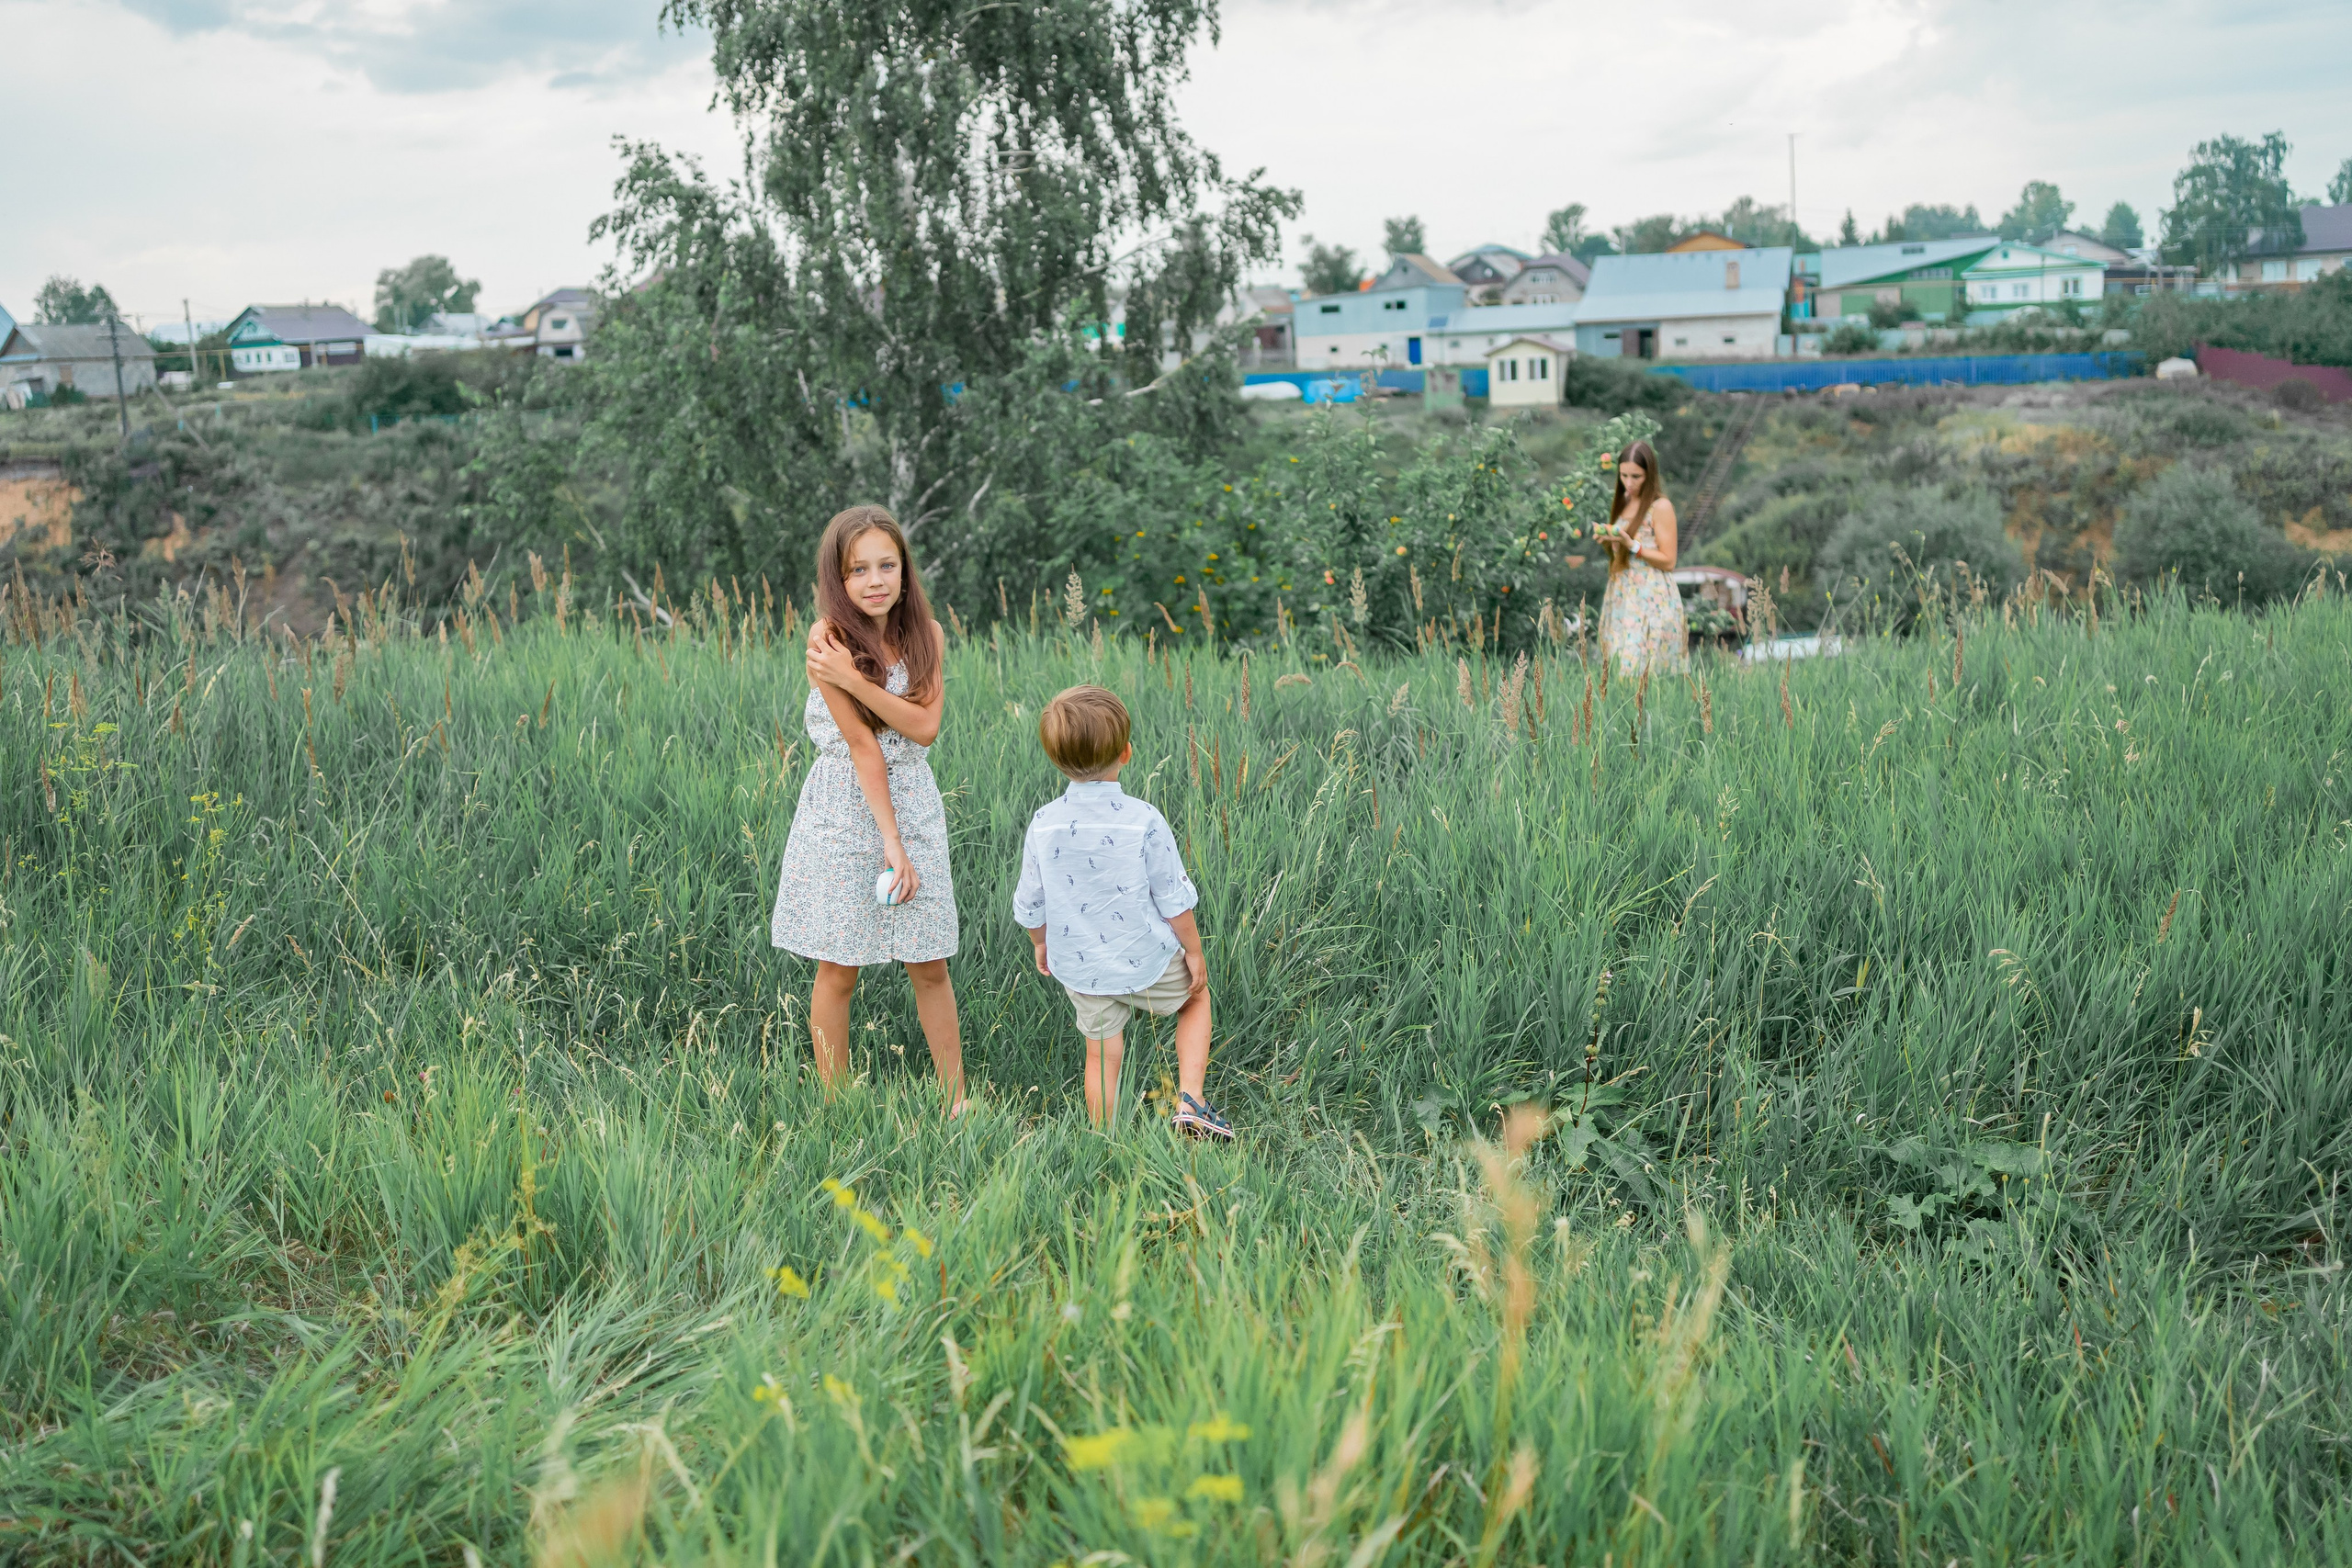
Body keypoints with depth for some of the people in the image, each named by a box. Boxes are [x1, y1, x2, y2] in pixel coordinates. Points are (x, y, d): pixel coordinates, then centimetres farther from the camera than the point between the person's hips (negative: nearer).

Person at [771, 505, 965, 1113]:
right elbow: (862, 744, -16)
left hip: (912, 806, 4)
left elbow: (925, 727, -11)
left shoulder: (926, 634, 1)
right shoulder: (828, 637, -13)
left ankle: (957, 1100, 19)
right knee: (838, 971, 5)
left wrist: (855, 680, -23)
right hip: (844, 813, -4)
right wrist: (890, 842, -17)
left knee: (930, 967, 9)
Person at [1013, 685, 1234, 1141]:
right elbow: (1173, 900, -12)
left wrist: (1041, 943, 20)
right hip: (1147, 962, -2)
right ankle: (1191, 1101, 13)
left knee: (1101, 1056, 17)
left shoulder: (1043, 825, -11)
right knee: (1196, 996, 24)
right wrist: (1193, 951, 2)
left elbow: (1030, 905, 0)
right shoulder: (1144, 821, -20)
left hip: (1078, 969, 3)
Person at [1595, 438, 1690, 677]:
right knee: (1618, 665, 6)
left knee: (1641, 667, -9)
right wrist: (1607, 540, -1)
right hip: (1620, 595, 7)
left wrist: (1630, 545, -20)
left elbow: (1668, 561, -11)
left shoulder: (1661, 507, -9)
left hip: (1651, 600, -7)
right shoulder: (1622, 503, 12)